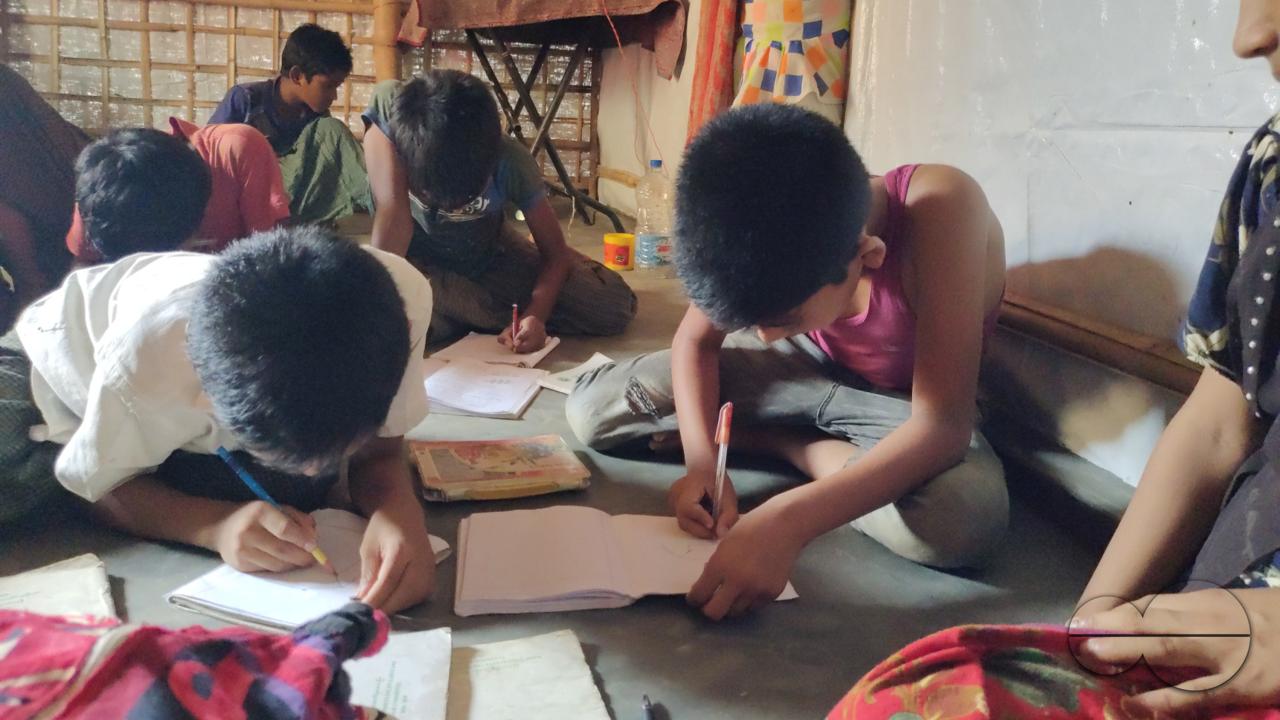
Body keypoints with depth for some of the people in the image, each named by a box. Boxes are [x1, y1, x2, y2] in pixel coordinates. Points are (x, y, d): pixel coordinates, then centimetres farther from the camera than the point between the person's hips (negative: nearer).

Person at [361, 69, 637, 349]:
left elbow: (555, 254, -19)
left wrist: (534, 316, -36)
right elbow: (392, 212, -37)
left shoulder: (511, 161, -29)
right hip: (415, 260, 0)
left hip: (491, 254, 1)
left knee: (615, 308, -13)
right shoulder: (389, 105, -34)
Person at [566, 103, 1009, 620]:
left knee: (969, 514, -39)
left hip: (907, 401, -2)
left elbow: (943, 427, -40)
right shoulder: (776, 230, -25)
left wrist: (787, 522, -50)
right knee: (590, 408, -8)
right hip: (810, 365, 3)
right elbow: (695, 340, -8)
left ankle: (799, 448, -11)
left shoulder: (941, 211, -38)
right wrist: (701, 459, -25)